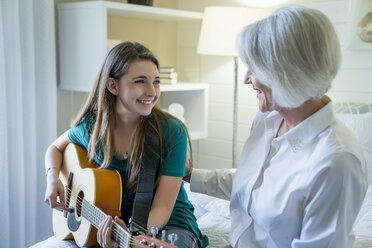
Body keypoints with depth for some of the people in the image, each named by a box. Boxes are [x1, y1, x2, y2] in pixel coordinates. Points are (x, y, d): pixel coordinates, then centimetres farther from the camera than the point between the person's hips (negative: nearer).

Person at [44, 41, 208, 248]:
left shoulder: (172, 132, -17)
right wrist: (53, 179, -5)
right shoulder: (92, 126, -6)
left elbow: (161, 210, -19)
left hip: (170, 224, -1)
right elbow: (56, 147, 16)